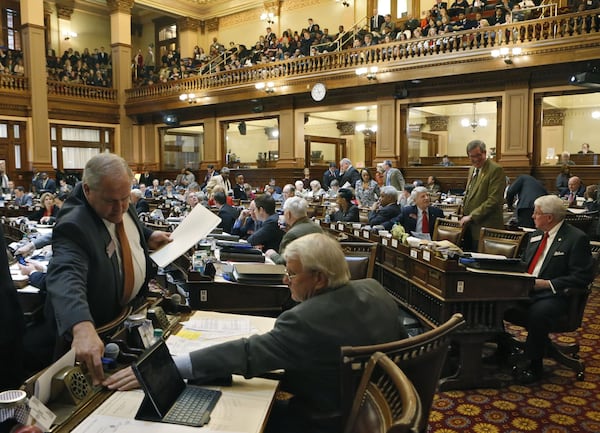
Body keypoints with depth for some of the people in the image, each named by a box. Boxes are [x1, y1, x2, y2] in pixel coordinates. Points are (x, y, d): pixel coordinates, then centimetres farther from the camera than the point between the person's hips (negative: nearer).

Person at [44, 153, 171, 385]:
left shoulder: (120, 207, -9)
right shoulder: (74, 225, -33)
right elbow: (66, 278, -50)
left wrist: (148, 237, -2)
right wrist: (82, 328, -66)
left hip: (135, 306, 7)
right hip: (100, 327, -6)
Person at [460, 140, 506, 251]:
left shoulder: (496, 170, -11)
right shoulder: (472, 169, 17)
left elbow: (493, 200, -18)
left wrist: (471, 216, -17)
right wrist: (464, 215, 12)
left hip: (485, 227, -8)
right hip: (470, 227, 8)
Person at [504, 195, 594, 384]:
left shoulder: (577, 238, -8)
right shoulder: (536, 234, 15)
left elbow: (582, 277, -13)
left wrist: (547, 283, -19)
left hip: (553, 296, -7)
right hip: (525, 289, 7)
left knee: (538, 313, -36)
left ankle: (534, 365, -15)